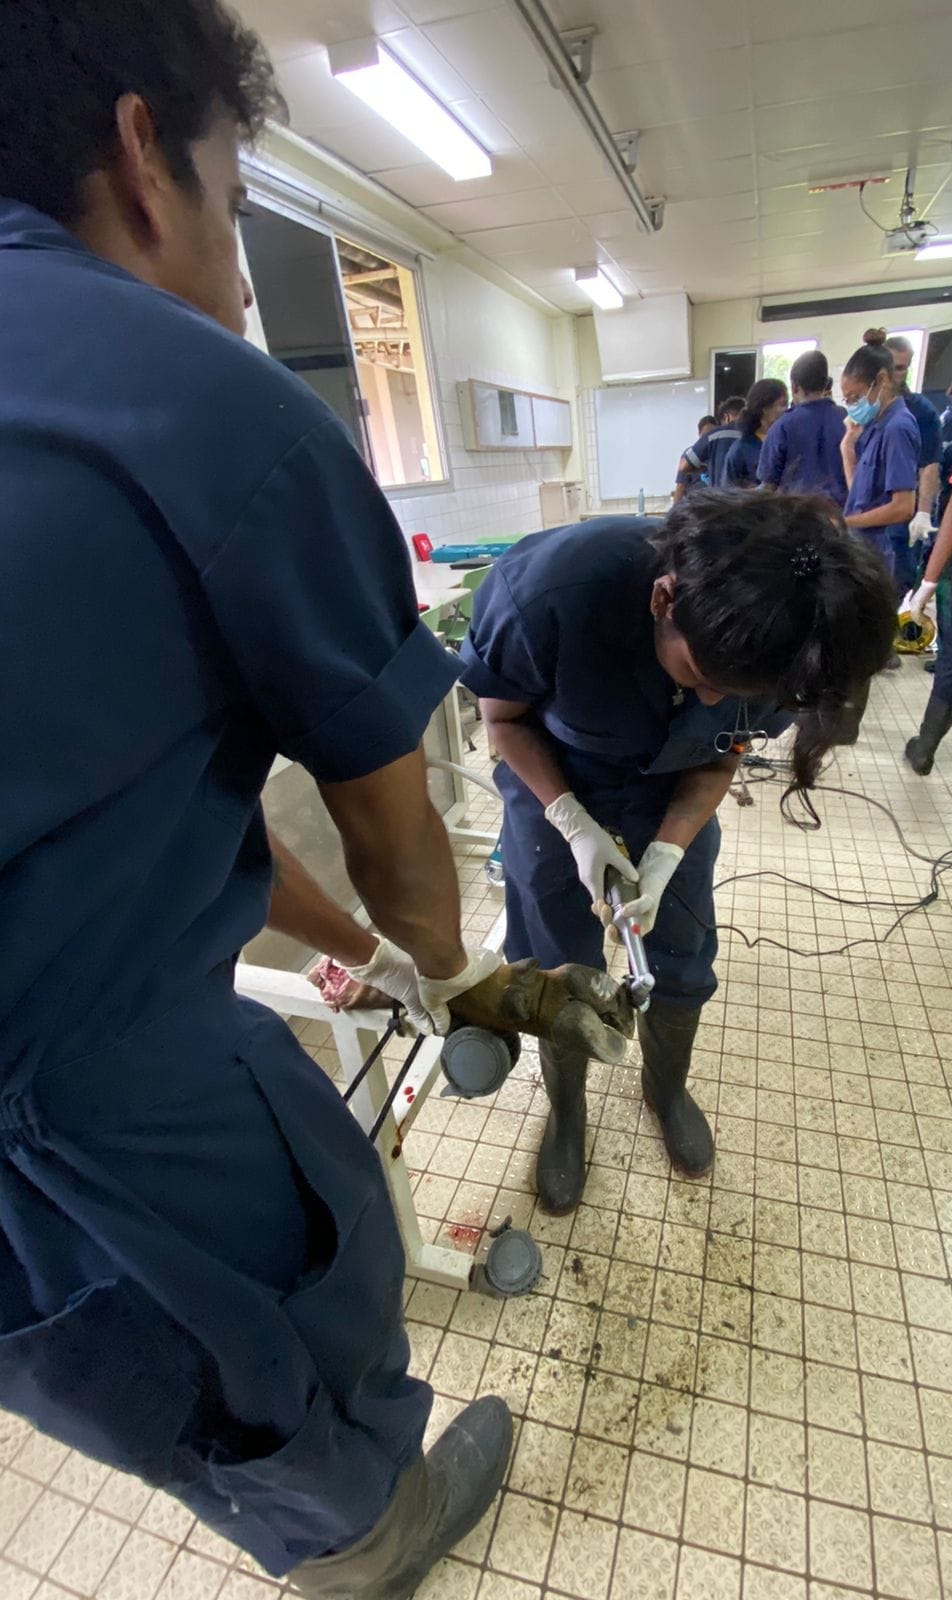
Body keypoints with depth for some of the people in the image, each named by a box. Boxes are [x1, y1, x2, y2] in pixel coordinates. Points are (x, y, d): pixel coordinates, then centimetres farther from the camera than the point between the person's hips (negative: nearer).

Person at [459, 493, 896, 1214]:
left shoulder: (776, 644, -26)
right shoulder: (550, 589, -37)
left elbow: (720, 757, -8)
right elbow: (505, 716, -17)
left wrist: (664, 858, -22)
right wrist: (575, 825, -24)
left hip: (673, 790, 3)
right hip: (553, 780, -2)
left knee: (682, 960, 11)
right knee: (558, 967, 5)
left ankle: (667, 1087, 43)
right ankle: (566, 1111, 34)